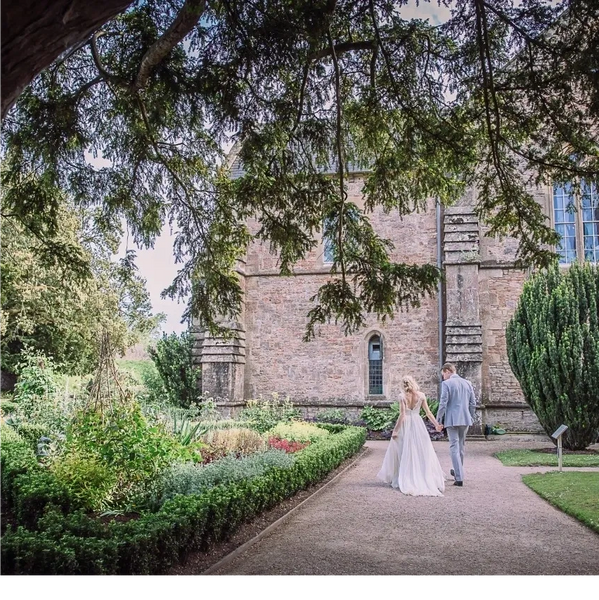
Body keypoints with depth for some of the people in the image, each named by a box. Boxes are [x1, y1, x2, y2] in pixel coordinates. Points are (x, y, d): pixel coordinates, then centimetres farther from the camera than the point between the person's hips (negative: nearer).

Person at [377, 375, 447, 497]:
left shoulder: (402, 396, -9)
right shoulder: (421, 395, -2)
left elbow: (402, 415, -13)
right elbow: (428, 412, 1)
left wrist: (395, 430, -8)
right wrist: (437, 424, 12)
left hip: (405, 425, -2)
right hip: (418, 424, 2)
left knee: (405, 452, 8)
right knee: (423, 452, 10)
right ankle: (428, 478, 10)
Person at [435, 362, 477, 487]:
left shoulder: (446, 383, -9)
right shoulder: (467, 383, 8)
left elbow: (443, 404, -12)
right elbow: (473, 403, 10)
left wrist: (439, 422, -7)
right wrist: (472, 418, 20)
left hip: (452, 420, -6)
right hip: (465, 419, 6)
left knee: (454, 448, -2)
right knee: (461, 446, 20)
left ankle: (459, 478, -6)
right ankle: (458, 471, 36)